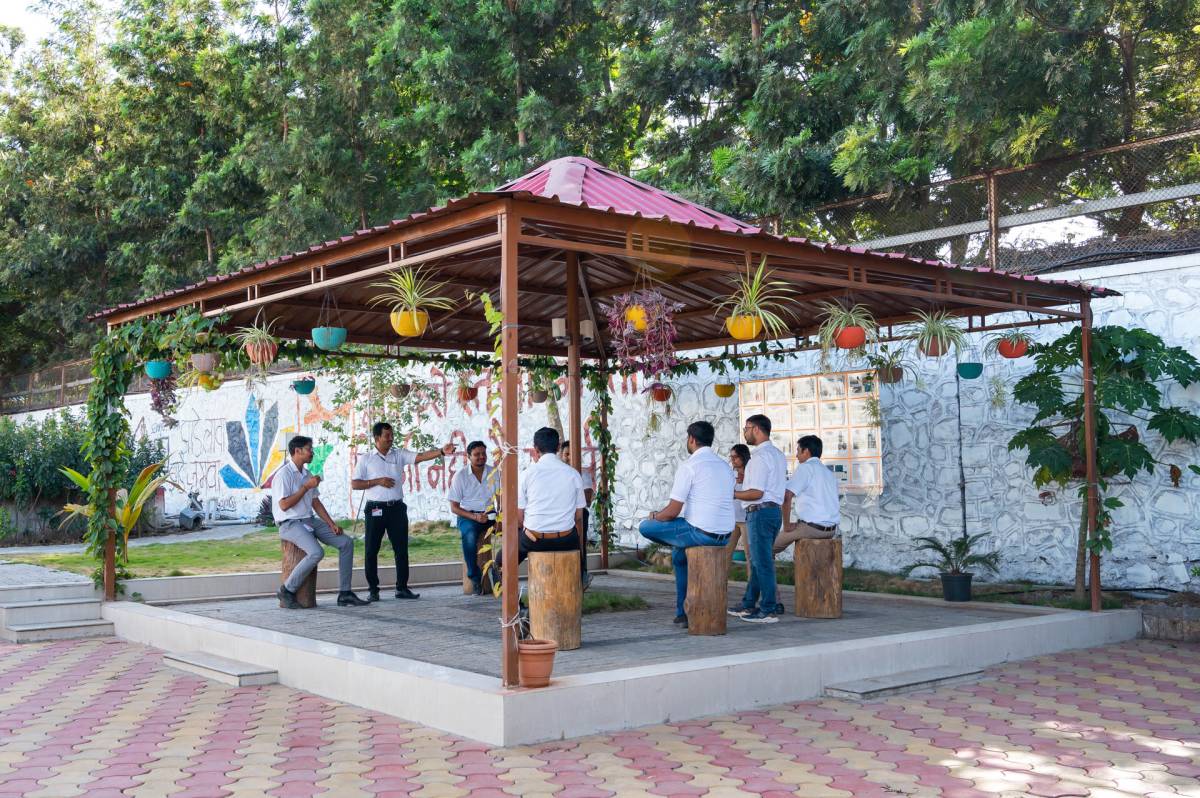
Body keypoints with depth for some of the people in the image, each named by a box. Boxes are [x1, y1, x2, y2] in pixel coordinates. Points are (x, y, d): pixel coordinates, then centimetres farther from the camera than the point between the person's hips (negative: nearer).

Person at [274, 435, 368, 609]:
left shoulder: (307, 475, 14)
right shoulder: (283, 475, -11)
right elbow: (284, 505, -19)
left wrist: (332, 524, 6)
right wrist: (306, 487, -17)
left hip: (311, 521, 9)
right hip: (290, 524, -9)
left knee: (346, 543, -3)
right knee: (316, 552, -32)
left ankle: (344, 594, -1)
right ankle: (287, 591, -13)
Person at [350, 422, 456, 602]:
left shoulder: (399, 455, 8)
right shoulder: (366, 459, 3)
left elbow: (421, 457, -6)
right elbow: (354, 484, 0)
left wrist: (442, 451, -21)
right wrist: (377, 481, -11)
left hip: (397, 507, 2)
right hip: (376, 509, -2)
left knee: (401, 548, 3)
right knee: (372, 550, 0)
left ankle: (402, 587, 11)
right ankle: (373, 590, 9)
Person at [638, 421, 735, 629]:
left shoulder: (688, 466, -8)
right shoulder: (725, 466, 16)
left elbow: (673, 511, -12)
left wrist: (655, 516, 11)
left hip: (700, 533, -8)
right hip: (725, 536, 8)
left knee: (646, 527, 5)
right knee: (679, 552, 31)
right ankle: (682, 611, 31)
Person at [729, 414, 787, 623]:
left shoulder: (759, 457, -16)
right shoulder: (778, 455, 16)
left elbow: (756, 493, -22)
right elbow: (784, 487, 20)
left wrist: (733, 494, -10)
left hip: (760, 512, -10)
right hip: (775, 510, 10)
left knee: (762, 561, -5)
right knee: (758, 560, 16)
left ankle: (769, 610, -1)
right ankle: (748, 605, 23)